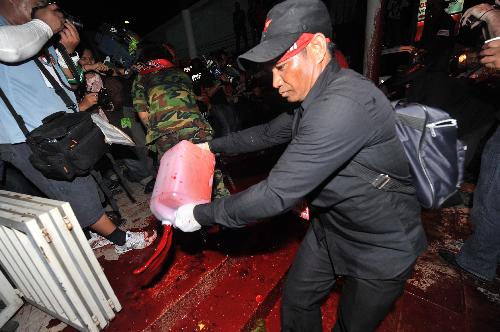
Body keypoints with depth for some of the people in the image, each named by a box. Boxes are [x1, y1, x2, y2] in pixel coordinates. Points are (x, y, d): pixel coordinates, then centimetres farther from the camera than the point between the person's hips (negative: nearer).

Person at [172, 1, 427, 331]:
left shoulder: (344, 104, -34)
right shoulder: (315, 99, -2)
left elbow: (277, 194, -34)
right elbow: (268, 133, 10)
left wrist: (201, 214, -21)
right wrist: (211, 146, 12)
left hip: (380, 246, -7)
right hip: (329, 228, 8)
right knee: (296, 302, 22)